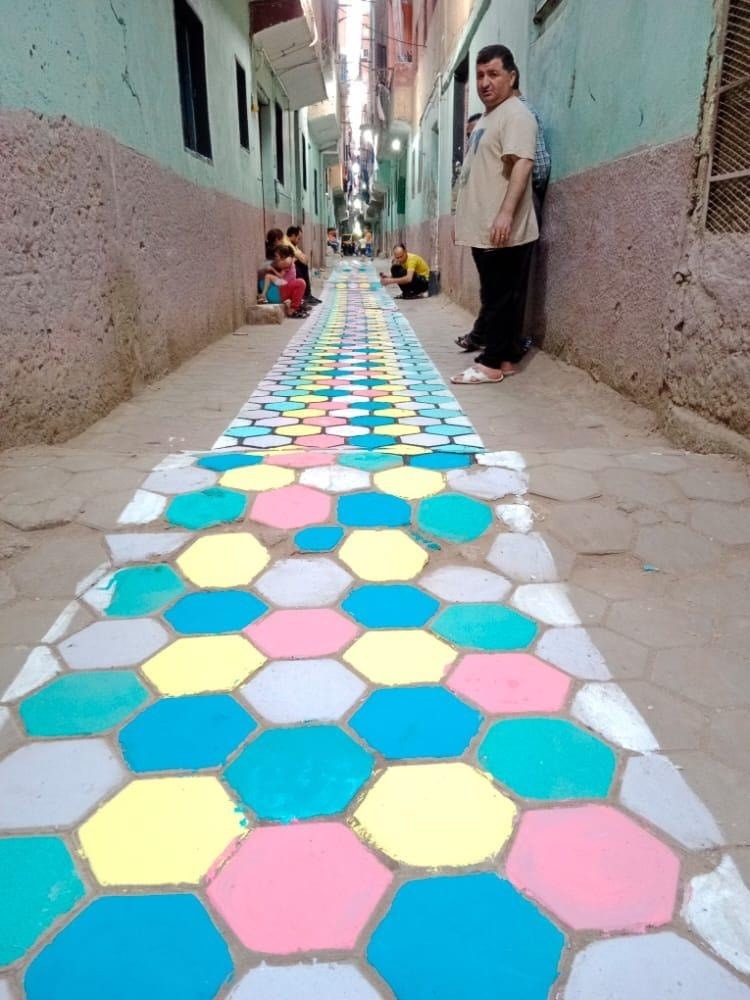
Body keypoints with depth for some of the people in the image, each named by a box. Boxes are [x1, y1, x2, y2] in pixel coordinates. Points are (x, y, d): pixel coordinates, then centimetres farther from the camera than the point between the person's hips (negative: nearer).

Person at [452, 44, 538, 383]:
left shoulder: (516, 115, -7)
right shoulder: (484, 120, 22)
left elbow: (522, 165, -20)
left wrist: (506, 213, -29)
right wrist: (462, 218, 23)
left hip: (503, 230, -10)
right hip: (481, 228, 10)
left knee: (500, 297, -7)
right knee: (494, 296, 10)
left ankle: (491, 363, -4)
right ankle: (506, 358, 15)